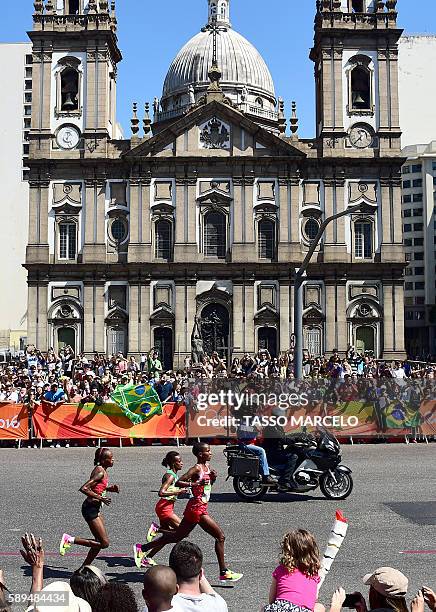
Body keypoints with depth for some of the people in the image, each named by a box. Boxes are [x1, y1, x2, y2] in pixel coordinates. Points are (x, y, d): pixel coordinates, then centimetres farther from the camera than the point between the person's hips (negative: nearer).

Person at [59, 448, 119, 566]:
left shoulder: (102, 471, 9)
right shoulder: (100, 473, -19)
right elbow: (83, 488, -26)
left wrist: (110, 489, 9)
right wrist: (100, 498, -23)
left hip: (95, 509, 10)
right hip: (90, 509, -10)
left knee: (100, 542, 15)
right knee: (104, 543, -8)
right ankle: (69, 540, -3)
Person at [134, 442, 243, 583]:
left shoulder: (207, 466, 11)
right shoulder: (196, 469, -14)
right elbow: (178, 482, -20)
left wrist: (212, 478, 4)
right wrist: (195, 483, -30)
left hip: (200, 507, 9)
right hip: (197, 508, -9)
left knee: (178, 536, 16)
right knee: (220, 536, -7)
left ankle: (143, 549, 26)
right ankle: (224, 572, 0)